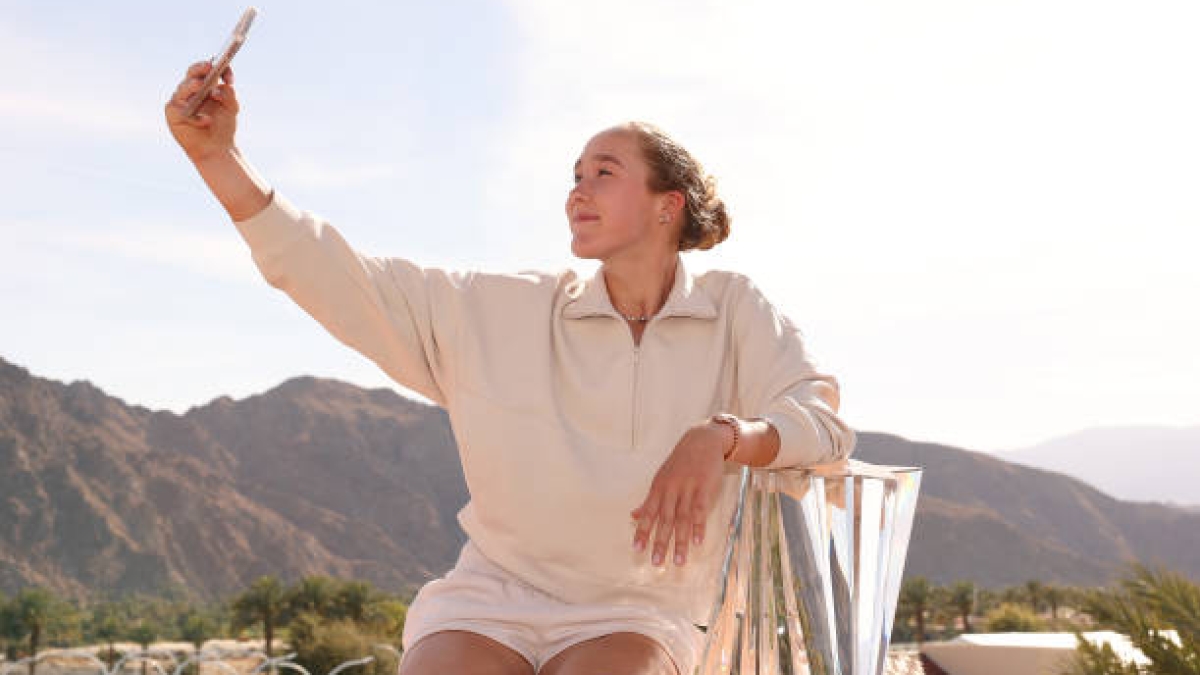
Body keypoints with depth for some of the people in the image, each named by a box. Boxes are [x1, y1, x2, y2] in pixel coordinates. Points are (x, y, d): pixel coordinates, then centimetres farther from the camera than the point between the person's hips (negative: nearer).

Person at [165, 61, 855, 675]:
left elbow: (821, 423, -4)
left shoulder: (734, 312, 7)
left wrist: (720, 437, -25)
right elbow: (341, 281, 3)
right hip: (488, 605, 1)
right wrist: (218, 155, -5)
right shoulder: (506, 313, 8)